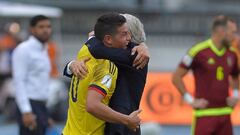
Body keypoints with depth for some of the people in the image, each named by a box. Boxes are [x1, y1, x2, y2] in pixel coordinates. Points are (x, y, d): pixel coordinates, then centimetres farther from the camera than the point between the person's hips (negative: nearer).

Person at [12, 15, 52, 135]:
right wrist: (26, 112, -24)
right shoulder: (24, 50, -10)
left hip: (41, 106, 9)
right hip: (30, 107, -9)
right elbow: (19, 82, -17)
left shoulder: (43, 51, 17)